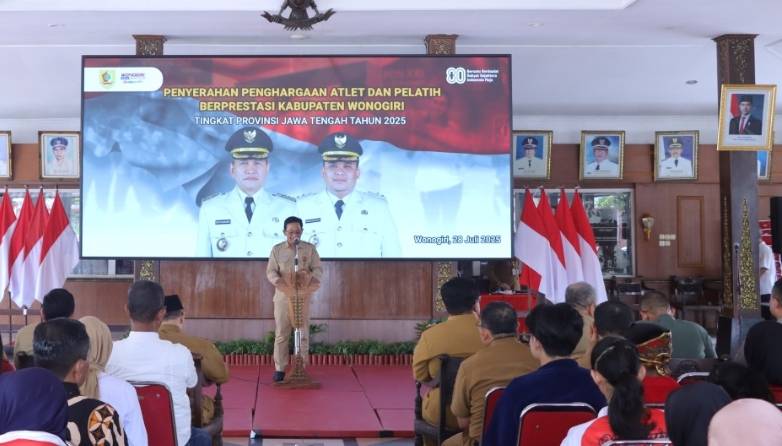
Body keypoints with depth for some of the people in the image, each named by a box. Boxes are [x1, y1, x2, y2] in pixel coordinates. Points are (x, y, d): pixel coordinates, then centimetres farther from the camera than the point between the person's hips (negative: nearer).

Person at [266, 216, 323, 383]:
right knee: (281, 334, 2)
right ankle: (280, 369, 9)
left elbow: (318, 269, 1)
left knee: (303, 334, 3)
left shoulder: (310, 248, 4)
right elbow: (270, 271, 0)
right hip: (283, 296, 0)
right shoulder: (277, 249, 3)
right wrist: (279, 281, -21)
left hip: (303, 296, 0)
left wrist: (309, 278, -20)